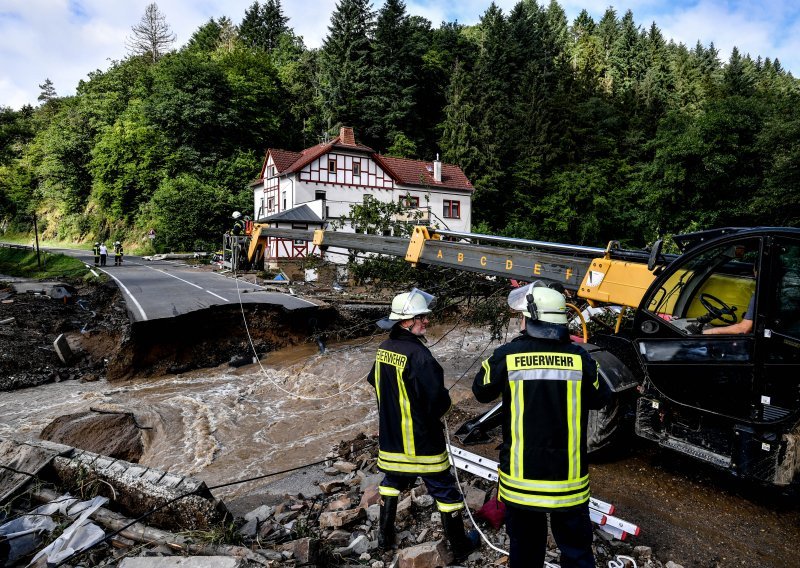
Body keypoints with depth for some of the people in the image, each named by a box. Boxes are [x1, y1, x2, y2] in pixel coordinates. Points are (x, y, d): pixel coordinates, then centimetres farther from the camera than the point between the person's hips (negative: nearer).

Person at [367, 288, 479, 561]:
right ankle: (460, 545, 25)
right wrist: (444, 398, -2)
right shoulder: (418, 355, -27)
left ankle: (385, 535, 38)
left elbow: (375, 382, 15)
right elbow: (439, 402, -25)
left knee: (392, 480, 25)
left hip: (390, 435, 7)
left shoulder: (384, 349, -2)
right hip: (421, 441, -7)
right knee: (444, 489, 10)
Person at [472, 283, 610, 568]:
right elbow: (599, 399, 5)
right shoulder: (579, 357, -11)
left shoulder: (507, 355, -15)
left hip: (520, 477, 0)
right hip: (569, 478, 1)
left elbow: (481, 391, 3)